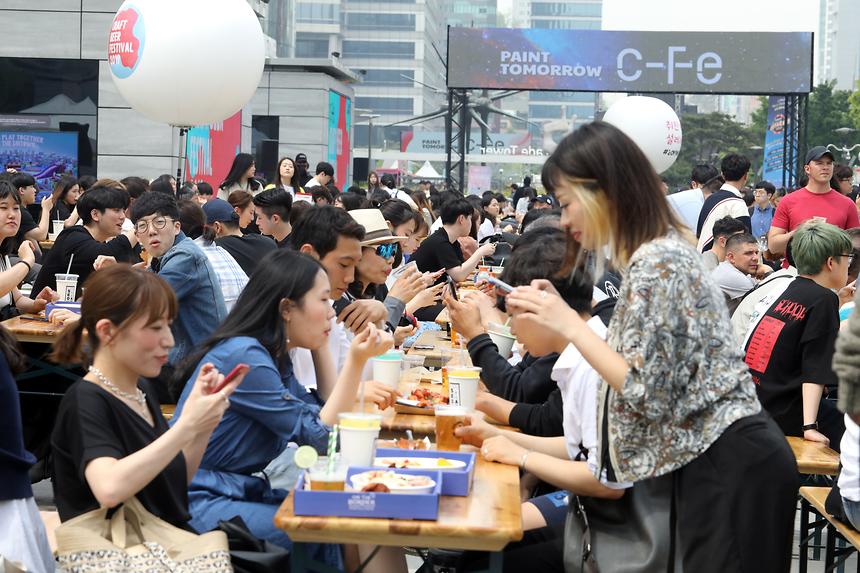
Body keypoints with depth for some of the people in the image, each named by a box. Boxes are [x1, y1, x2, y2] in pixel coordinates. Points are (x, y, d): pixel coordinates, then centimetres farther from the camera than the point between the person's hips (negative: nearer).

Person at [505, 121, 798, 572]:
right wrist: (557, 315, 10)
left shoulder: (655, 265, -18)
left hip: (728, 468, -10)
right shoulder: (661, 253, 13)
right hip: (711, 459, 10)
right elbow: (632, 369, 12)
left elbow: (645, 392, -20)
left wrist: (569, 325, -16)